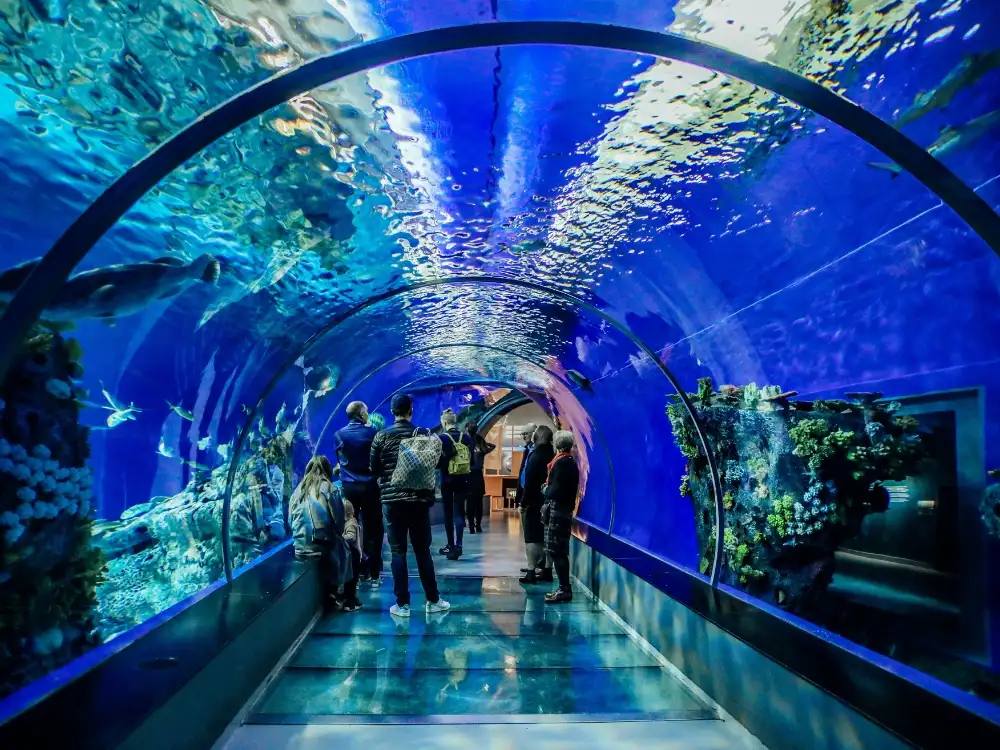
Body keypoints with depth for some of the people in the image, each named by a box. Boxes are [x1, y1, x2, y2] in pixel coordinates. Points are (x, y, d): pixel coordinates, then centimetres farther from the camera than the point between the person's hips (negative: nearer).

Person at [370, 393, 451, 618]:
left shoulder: (381, 437, -2)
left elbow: (374, 469, 2)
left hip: (392, 500, -1)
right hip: (419, 500, 1)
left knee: (398, 552, 4)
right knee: (423, 551, 9)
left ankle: (402, 604, 5)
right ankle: (433, 600, 15)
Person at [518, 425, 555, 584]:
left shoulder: (536, 456, -13)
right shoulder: (552, 456, 7)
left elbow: (530, 482, -15)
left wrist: (524, 502, -11)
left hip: (534, 503, -7)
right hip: (547, 503, 7)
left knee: (532, 537, -3)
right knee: (545, 537, 12)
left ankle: (532, 572, -3)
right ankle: (546, 570, 18)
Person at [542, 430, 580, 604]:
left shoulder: (561, 462, -14)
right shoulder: (570, 461, 15)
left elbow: (556, 489, -19)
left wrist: (547, 496, -7)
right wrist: (549, 488, 5)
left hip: (557, 509, -10)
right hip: (564, 509, 10)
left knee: (555, 550, -7)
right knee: (559, 550, 12)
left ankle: (564, 589, -6)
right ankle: (564, 588, 16)